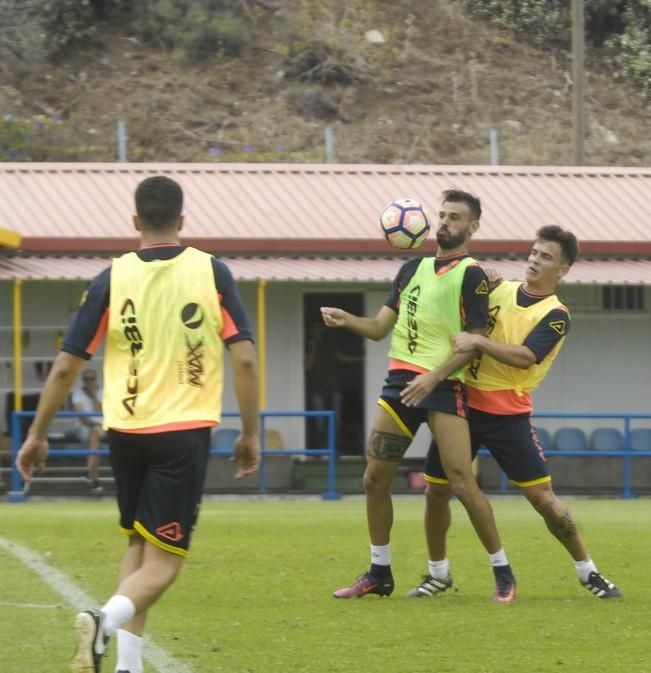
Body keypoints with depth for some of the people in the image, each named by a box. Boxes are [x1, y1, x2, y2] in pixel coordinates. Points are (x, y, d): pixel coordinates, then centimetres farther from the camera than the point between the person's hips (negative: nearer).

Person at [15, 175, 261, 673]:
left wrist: (37, 436, 11)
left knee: (138, 546, 20)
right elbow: (244, 357, -6)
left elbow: (66, 366, 1)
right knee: (164, 561, 0)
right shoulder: (211, 272, -2)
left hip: (126, 431, 2)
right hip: (185, 431, -2)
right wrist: (251, 434, 3)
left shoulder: (112, 279, 1)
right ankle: (106, 620, -28)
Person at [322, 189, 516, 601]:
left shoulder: (471, 275, -4)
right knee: (375, 478, 5)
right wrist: (346, 320, -5)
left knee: (462, 482, -13)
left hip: (444, 386, -7)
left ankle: (503, 572, 0)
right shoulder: (413, 269, 16)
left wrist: (434, 377, -21)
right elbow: (381, 328, 15)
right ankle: (380, 574, 18)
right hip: (401, 381, 7)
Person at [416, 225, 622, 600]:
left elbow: (526, 357, -23)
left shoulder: (555, 316, -8)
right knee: (436, 492, 4)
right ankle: (437, 573, 23)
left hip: (507, 414, -5)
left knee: (543, 497, -6)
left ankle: (588, 572, 8)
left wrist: (479, 342, -28)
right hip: (463, 402, 5)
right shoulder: (501, 289, 8)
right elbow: (465, 328, 21)